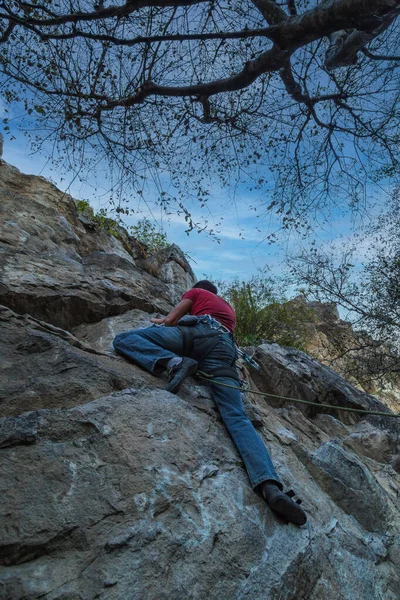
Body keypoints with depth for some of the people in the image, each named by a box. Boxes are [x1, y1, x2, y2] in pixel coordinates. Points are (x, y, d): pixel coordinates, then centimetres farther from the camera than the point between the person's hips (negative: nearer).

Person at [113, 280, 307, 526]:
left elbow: (171, 320, 21)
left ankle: (173, 362, -27)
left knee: (124, 338, 1)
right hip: (225, 348, 4)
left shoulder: (195, 292, 29)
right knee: (236, 416, -12)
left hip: (197, 331, -4)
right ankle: (270, 485, -36)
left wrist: (161, 322, 44)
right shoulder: (229, 308, 43)